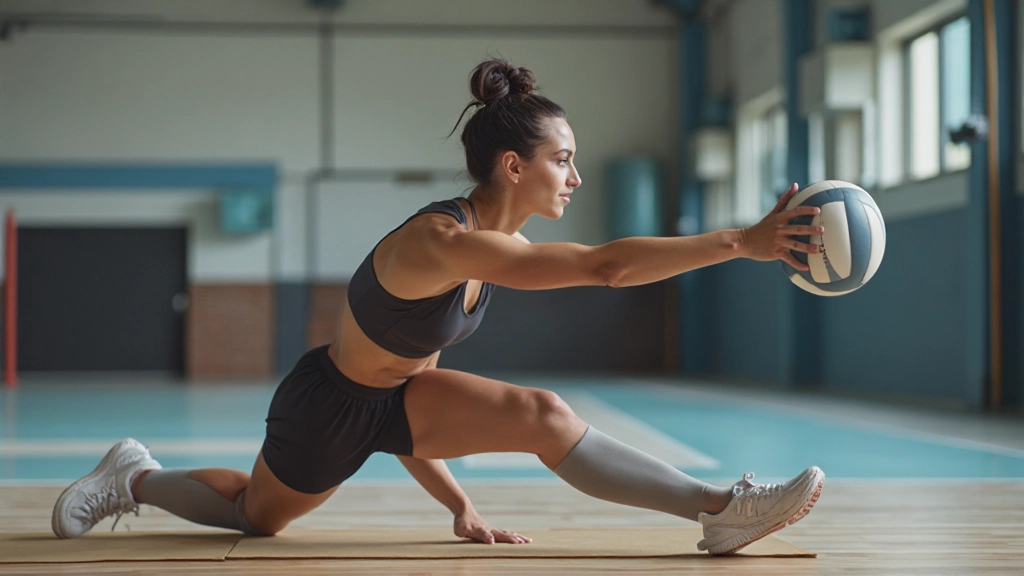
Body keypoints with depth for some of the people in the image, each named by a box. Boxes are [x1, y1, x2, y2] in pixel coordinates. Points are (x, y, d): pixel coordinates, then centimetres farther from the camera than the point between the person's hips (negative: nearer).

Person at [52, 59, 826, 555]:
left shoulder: (508, 245, -9)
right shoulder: (441, 242, -37)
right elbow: (603, 267, -47)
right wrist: (740, 242, -49)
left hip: (401, 395, 7)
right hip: (327, 411, -7)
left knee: (545, 416, -14)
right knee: (257, 516, 21)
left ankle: (721, 508, -16)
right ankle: (135, 477, 44)